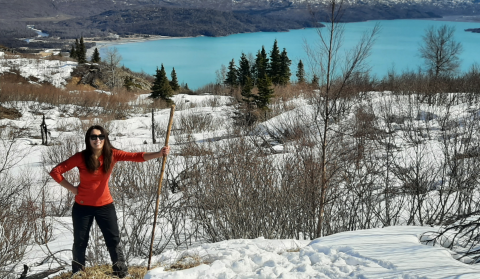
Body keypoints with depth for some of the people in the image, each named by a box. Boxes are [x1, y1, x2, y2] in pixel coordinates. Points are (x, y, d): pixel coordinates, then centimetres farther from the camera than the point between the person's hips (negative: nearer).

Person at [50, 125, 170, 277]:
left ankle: (122, 273, 12)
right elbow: (55, 171, -11)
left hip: (105, 206, 1)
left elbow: (136, 157, -23)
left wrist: (159, 154, -37)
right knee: (80, 242, 10)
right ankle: (77, 274, 27)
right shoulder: (81, 157, -15)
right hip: (82, 207, -1)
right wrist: (72, 189, -12)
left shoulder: (112, 154, -10)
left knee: (114, 240, 2)